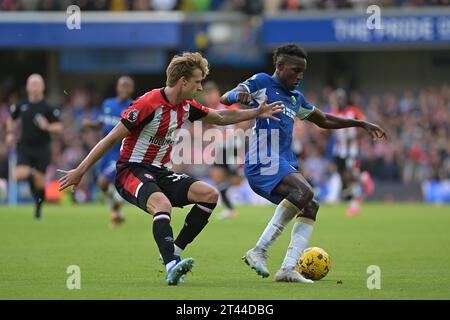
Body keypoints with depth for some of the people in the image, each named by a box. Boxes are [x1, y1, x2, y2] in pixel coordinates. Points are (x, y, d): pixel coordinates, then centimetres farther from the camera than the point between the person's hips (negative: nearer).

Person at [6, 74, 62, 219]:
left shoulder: (48, 108, -5)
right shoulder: (21, 106, 3)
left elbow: (59, 128, -5)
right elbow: (11, 119, 21)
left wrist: (47, 127, -24)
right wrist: (10, 134, 7)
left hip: (42, 148, -2)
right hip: (25, 146, 2)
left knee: (40, 183, 0)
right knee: (19, 175, -19)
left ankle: (38, 207, 24)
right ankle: (31, 174, 15)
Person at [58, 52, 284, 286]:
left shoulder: (186, 107, 7)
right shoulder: (149, 104, -18)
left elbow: (220, 117, 26)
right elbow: (112, 139, -16)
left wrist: (257, 113, 21)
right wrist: (80, 171, -17)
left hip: (161, 173, 8)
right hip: (132, 170, -8)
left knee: (209, 194, -9)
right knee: (162, 204, -37)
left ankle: (174, 252, -6)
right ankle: (171, 267, -49)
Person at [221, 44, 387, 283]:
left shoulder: (295, 98, 24)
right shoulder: (262, 83, 2)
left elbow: (324, 120, 37)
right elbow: (225, 98, -7)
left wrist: (362, 124, 36)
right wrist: (239, 93, -31)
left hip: (286, 165, 9)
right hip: (264, 162, -9)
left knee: (310, 207, -5)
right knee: (304, 191, -29)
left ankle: (288, 269, -8)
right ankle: (259, 251, -27)